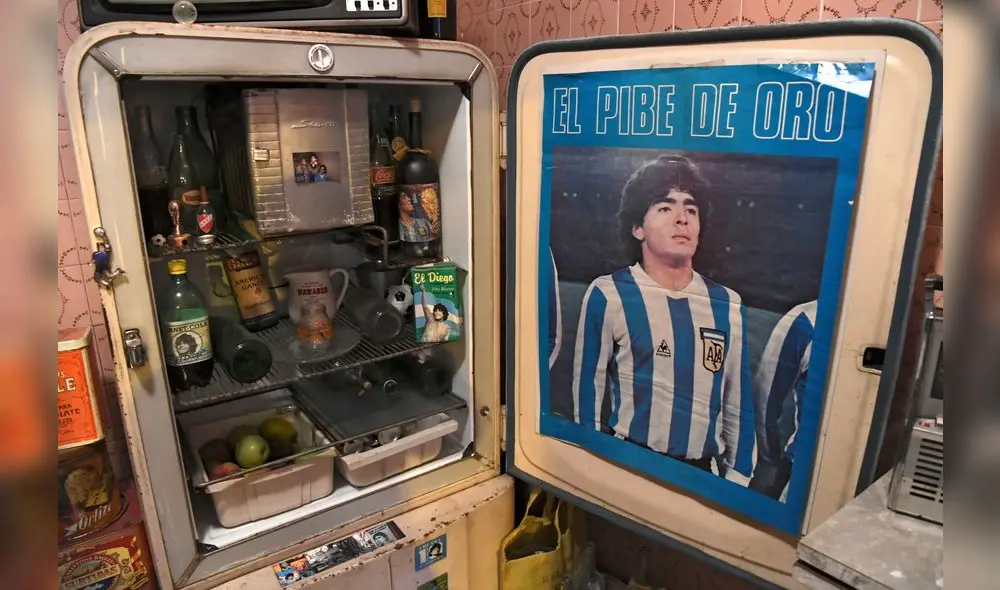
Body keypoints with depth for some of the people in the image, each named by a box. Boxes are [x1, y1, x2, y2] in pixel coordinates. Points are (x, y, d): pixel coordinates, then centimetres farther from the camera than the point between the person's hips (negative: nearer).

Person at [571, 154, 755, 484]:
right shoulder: (608, 296, -12)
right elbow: (587, 392, -6)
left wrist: (737, 476, 8)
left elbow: (738, 404, 8)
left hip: (705, 472, 4)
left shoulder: (727, 305, 1)